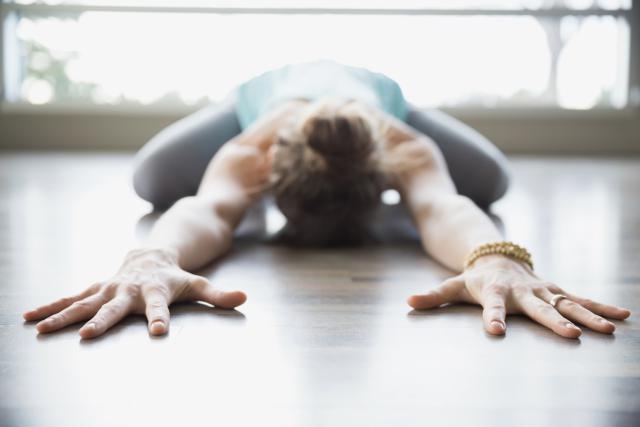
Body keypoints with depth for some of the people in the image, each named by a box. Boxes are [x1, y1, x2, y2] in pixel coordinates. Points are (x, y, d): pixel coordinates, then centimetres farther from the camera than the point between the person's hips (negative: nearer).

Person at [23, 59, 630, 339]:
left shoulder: (407, 148, -46)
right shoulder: (249, 150, -47)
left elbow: (440, 204, -66)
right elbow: (208, 208, -67)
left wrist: (497, 260, -89)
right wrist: (152, 260, -90)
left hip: (379, 89, 1)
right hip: (262, 90, 0)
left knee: (489, 180, -10)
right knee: (153, 181, -11)